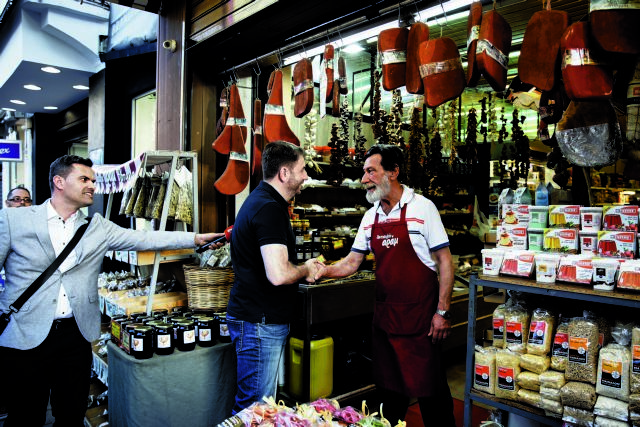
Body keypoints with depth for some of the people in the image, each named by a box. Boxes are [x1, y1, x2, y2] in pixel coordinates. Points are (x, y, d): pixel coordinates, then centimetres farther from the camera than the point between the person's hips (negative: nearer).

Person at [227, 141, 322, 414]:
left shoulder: (260, 200, 13)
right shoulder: (270, 208, -20)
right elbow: (278, 275, -29)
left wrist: (304, 270, 11)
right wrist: (305, 270, -8)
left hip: (264, 319, 10)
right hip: (260, 322, -10)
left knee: (255, 403, 21)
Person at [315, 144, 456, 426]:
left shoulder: (422, 207, -9)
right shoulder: (371, 216, 7)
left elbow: (445, 261, -9)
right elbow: (352, 262, 9)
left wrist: (442, 312, -13)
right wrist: (323, 271, -9)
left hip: (419, 314, -5)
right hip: (384, 315, 6)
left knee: (429, 387, 5)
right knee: (389, 386, 16)